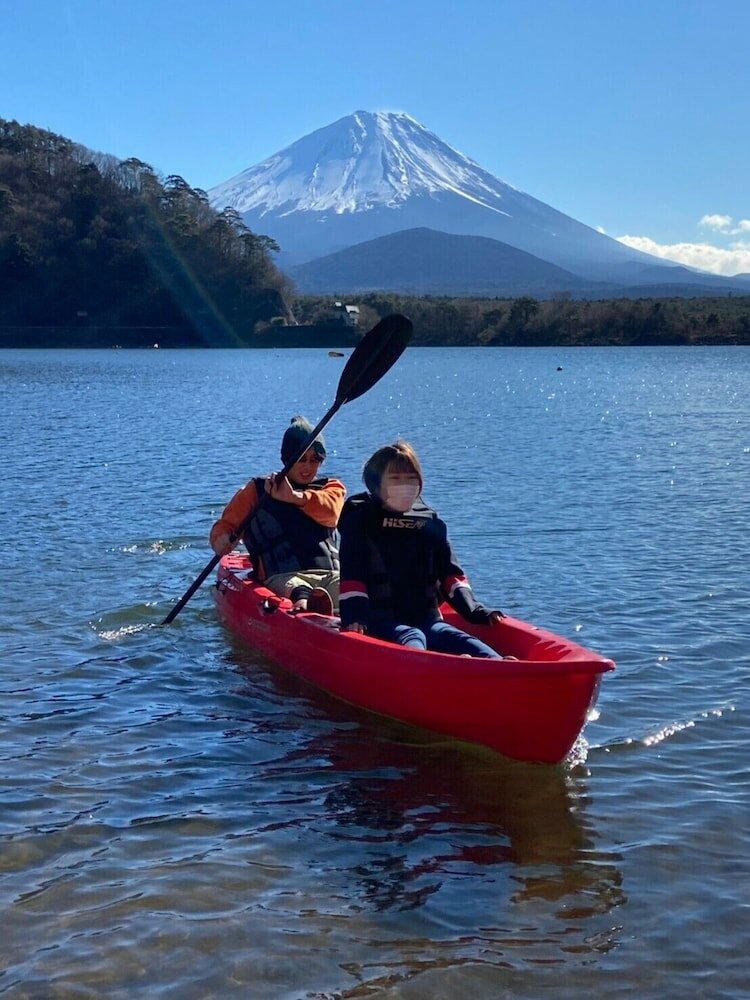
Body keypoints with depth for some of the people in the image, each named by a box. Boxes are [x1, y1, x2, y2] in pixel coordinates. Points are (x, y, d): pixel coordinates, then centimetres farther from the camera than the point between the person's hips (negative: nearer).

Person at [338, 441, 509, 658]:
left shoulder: (431, 523, 20)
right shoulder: (360, 520, 7)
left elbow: (450, 574, 18)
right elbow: (351, 576, -2)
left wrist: (476, 612, 2)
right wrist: (353, 617, -18)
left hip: (427, 620, 5)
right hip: (379, 622, -5)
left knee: (473, 648, -25)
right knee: (412, 640, -39)